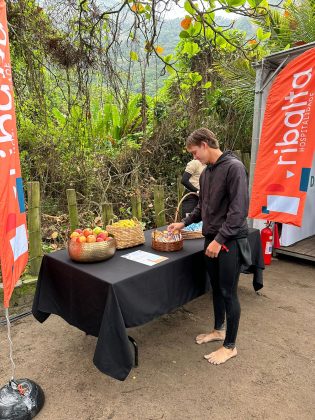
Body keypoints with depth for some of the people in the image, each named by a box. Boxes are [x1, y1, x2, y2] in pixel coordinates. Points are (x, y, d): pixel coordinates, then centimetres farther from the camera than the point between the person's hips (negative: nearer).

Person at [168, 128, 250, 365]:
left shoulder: (234, 167, -15)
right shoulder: (206, 172, 11)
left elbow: (239, 210, -21)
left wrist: (220, 239, -22)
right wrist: (184, 223, 15)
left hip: (230, 241, -7)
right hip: (212, 239, 8)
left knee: (229, 292, 3)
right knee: (216, 288, 18)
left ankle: (230, 346, 19)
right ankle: (218, 330, 37)